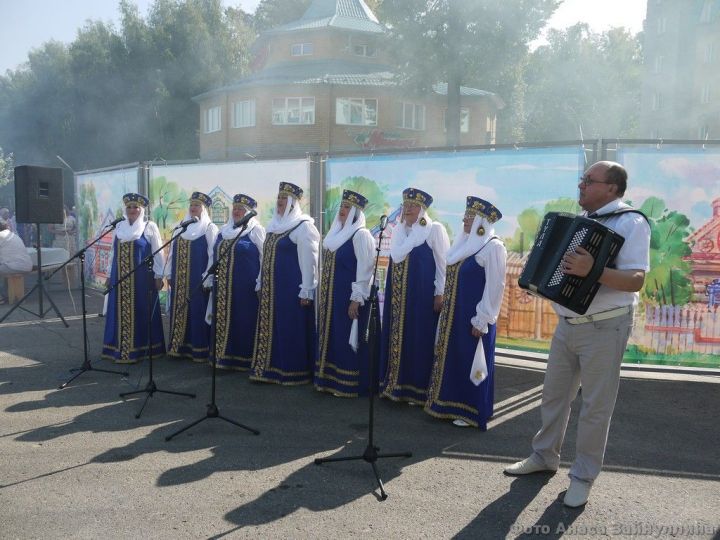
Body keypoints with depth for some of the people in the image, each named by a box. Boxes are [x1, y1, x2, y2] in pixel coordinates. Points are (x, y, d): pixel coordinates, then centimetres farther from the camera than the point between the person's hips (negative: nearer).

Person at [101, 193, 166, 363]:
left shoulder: (150, 227, -2)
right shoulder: (119, 227, 11)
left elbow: (157, 254, -3)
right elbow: (114, 253, 16)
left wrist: (158, 276, -8)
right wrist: (109, 275, 14)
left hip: (142, 278, -4)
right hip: (121, 279, 4)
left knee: (140, 312, 0)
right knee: (121, 313, 7)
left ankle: (141, 349, 9)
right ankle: (120, 349, 15)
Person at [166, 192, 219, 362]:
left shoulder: (210, 228, -4)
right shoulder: (181, 228, 14)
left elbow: (213, 255, -10)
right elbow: (172, 252, 17)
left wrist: (207, 279, -16)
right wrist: (170, 274, 12)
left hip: (198, 279, -6)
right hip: (179, 280, 6)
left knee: (198, 312, -3)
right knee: (178, 311, 9)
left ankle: (199, 349, 6)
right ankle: (179, 346, 19)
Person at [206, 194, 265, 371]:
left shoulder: (256, 230, -4)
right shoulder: (224, 231, 15)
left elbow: (265, 257, -8)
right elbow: (214, 256, 20)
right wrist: (210, 279, 16)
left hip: (245, 287, -6)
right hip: (223, 287, 6)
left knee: (243, 321, -2)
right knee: (223, 321, 8)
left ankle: (243, 359, 7)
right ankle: (223, 357, 18)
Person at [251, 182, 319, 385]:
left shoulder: (303, 226, -11)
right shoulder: (275, 225, 14)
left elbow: (309, 260, -15)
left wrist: (306, 291, -18)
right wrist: (261, 283, 18)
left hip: (291, 287, -8)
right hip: (271, 288, 8)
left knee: (291, 329, -1)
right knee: (271, 328, 11)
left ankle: (293, 372, 10)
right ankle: (271, 368, 21)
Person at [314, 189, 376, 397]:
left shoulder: (361, 234, -13)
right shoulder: (336, 232, 13)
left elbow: (364, 269, -17)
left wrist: (356, 299, -20)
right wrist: (323, 295, 17)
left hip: (348, 297, -8)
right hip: (332, 296, 8)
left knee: (347, 340, -3)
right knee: (331, 338, 12)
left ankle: (348, 384, 7)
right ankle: (330, 379, 22)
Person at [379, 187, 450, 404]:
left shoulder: (435, 229, -4)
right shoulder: (398, 230, 13)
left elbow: (443, 263, -7)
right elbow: (396, 257, 5)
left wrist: (440, 293, -12)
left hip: (423, 293, -5)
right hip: (398, 295, 6)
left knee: (420, 339, -2)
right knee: (397, 337, 8)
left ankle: (419, 389, 7)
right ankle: (396, 384, 18)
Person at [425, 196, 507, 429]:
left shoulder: (493, 247, -14)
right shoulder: (464, 244, 12)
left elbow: (495, 287, -17)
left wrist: (481, 321, -18)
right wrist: (446, 312, 16)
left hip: (474, 318, -8)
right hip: (454, 316, 8)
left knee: (472, 363, 2)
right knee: (453, 360, 14)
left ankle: (472, 412, 15)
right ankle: (453, 405, 26)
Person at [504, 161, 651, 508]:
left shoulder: (630, 222, -12)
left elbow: (636, 280, -23)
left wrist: (592, 270, -36)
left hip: (604, 328, -8)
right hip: (567, 324, 8)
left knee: (596, 405, 4)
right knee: (554, 393, 16)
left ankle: (583, 476, 19)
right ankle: (544, 456, 32)